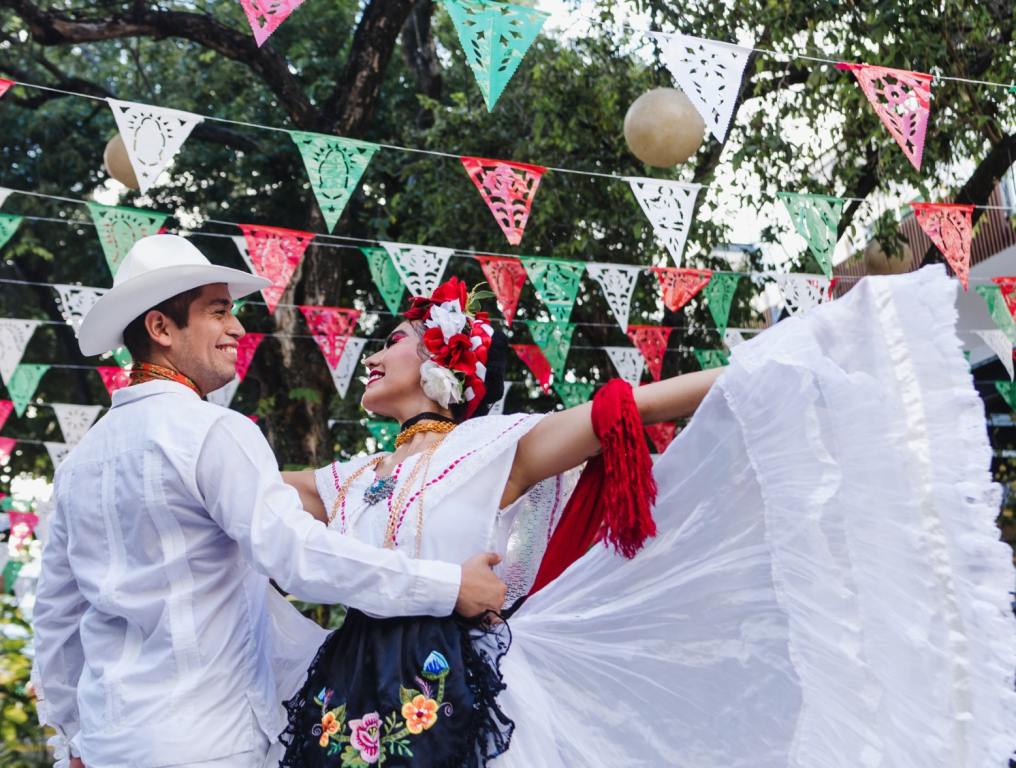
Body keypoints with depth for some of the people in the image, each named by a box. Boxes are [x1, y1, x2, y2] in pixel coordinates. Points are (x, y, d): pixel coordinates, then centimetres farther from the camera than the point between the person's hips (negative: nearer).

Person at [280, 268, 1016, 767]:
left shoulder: (495, 448, -2)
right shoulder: (346, 481, 13)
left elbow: (640, 407, -8)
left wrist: (781, 362, -11)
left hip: (458, 693, -5)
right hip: (354, 701, 5)